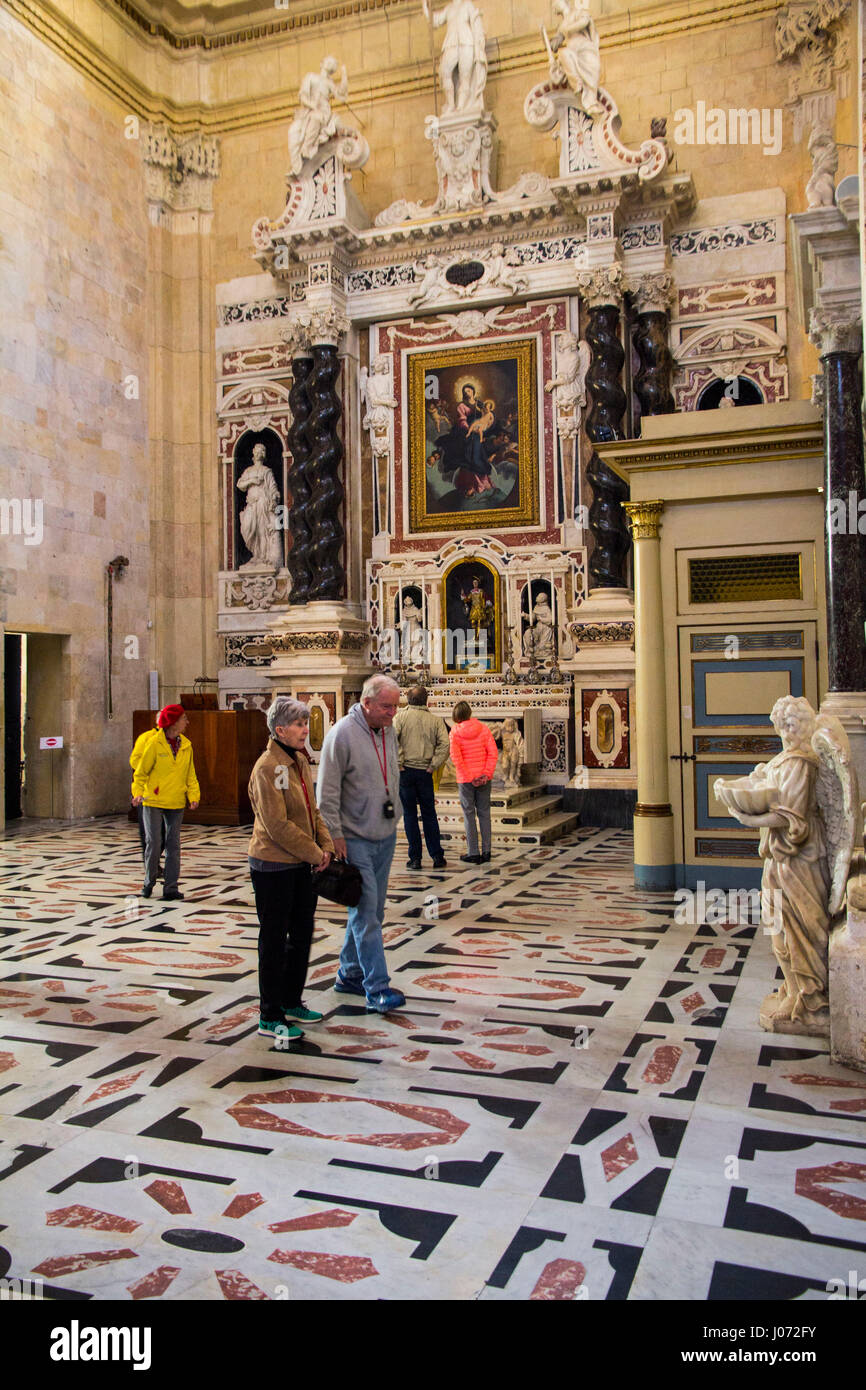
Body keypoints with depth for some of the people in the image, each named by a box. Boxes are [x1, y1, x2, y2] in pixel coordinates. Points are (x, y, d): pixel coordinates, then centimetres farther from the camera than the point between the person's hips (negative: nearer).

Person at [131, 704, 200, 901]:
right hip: (153, 802, -4)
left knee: (173, 845, 5)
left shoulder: (186, 746, 5)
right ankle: (149, 882, 20)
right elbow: (141, 771, -3)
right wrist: (138, 793, -17)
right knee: (153, 842, -1)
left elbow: (190, 775, 10)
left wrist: (193, 795, -3)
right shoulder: (155, 743, -7)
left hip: (176, 803, 4)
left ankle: (170, 887, 10)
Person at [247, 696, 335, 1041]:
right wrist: (313, 853, -16)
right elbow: (277, 825, -23)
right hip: (274, 865, -9)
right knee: (274, 940, 3)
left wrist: (325, 845, 0)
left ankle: (291, 1002, 33)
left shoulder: (300, 760, 8)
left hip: (302, 864, 9)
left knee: (302, 935, 17)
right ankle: (270, 1017, 15)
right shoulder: (267, 767, -20)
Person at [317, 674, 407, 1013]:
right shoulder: (342, 734, -15)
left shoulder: (388, 731, 7)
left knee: (370, 910, 14)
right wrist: (335, 833, -16)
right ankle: (377, 988, -4)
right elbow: (327, 791, -14)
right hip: (354, 838, -8)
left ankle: (349, 974, 27)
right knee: (365, 911, -7)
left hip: (385, 835, 8)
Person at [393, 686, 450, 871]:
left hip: (405, 771, -1)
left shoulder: (401, 716, -3)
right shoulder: (435, 720, 2)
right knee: (429, 814, 11)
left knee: (409, 814, 6)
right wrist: (433, 766, -4)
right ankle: (437, 857, 12)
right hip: (425, 772, 1)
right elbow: (444, 744, -8)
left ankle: (415, 858, 6)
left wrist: (398, 763, -10)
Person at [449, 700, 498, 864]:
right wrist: (487, 774, -7)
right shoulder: (483, 729, 0)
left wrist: (468, 776, -11)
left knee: (469, 815, 5)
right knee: (484, 813, 10)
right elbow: (493, 753, -6)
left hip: (465, 779, -2)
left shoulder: (455, 732, -7)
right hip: (484, 779, 2)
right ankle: (486, 852, 11)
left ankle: (473, 853, 5)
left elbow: (455, 756, -16)